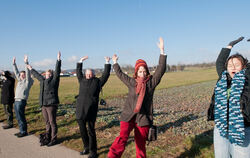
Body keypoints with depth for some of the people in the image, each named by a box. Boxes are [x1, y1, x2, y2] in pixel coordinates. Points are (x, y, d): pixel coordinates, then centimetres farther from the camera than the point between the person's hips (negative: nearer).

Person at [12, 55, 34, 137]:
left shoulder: (27, 81, -4)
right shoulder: (20, 80, 17)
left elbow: (28, 73, -16)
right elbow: (16, 72, 23)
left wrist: (26, 63, -22)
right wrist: (14, 63, 22)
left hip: (21, 101, -8)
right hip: (16, 101, 8)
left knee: (21, 118, -3)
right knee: (18, 118, 13)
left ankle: (24, 132, 8)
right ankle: (21, 131, 23)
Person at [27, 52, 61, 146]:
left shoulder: (54, 80, -3)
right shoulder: (43, 80, 17)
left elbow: (57, 71, -15)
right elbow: (37, 75, 34)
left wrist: (58, 60, -23)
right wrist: (31, 69, 48)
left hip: (51, 104, -7)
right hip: (43, 105, 7)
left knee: (52, 122, -1)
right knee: (47, 123, 14)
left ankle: (53, 139, 8)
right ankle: (48, 138, 24)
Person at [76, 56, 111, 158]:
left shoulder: (97, 82, 4)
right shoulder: (82, 80, 14)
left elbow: (106, 74, 3)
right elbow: (78, 72, 26)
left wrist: (107, 63, 4)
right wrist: (81, 61, 28)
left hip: (91, 111, -4)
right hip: (80, 110, 4)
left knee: (91, 131, 2)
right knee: (82, 130, 12)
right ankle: (87, 148, 31)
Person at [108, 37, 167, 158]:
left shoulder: (151, 82, 3)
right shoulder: (131, 82, 8)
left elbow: (161, 69, -6)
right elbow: (120, 74, 23)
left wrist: (162, 51, -12)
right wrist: (115, 63, 36)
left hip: (143, 118, 0)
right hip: (128, 116, 0)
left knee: (141, 144, 9)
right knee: (122, 138, -20)